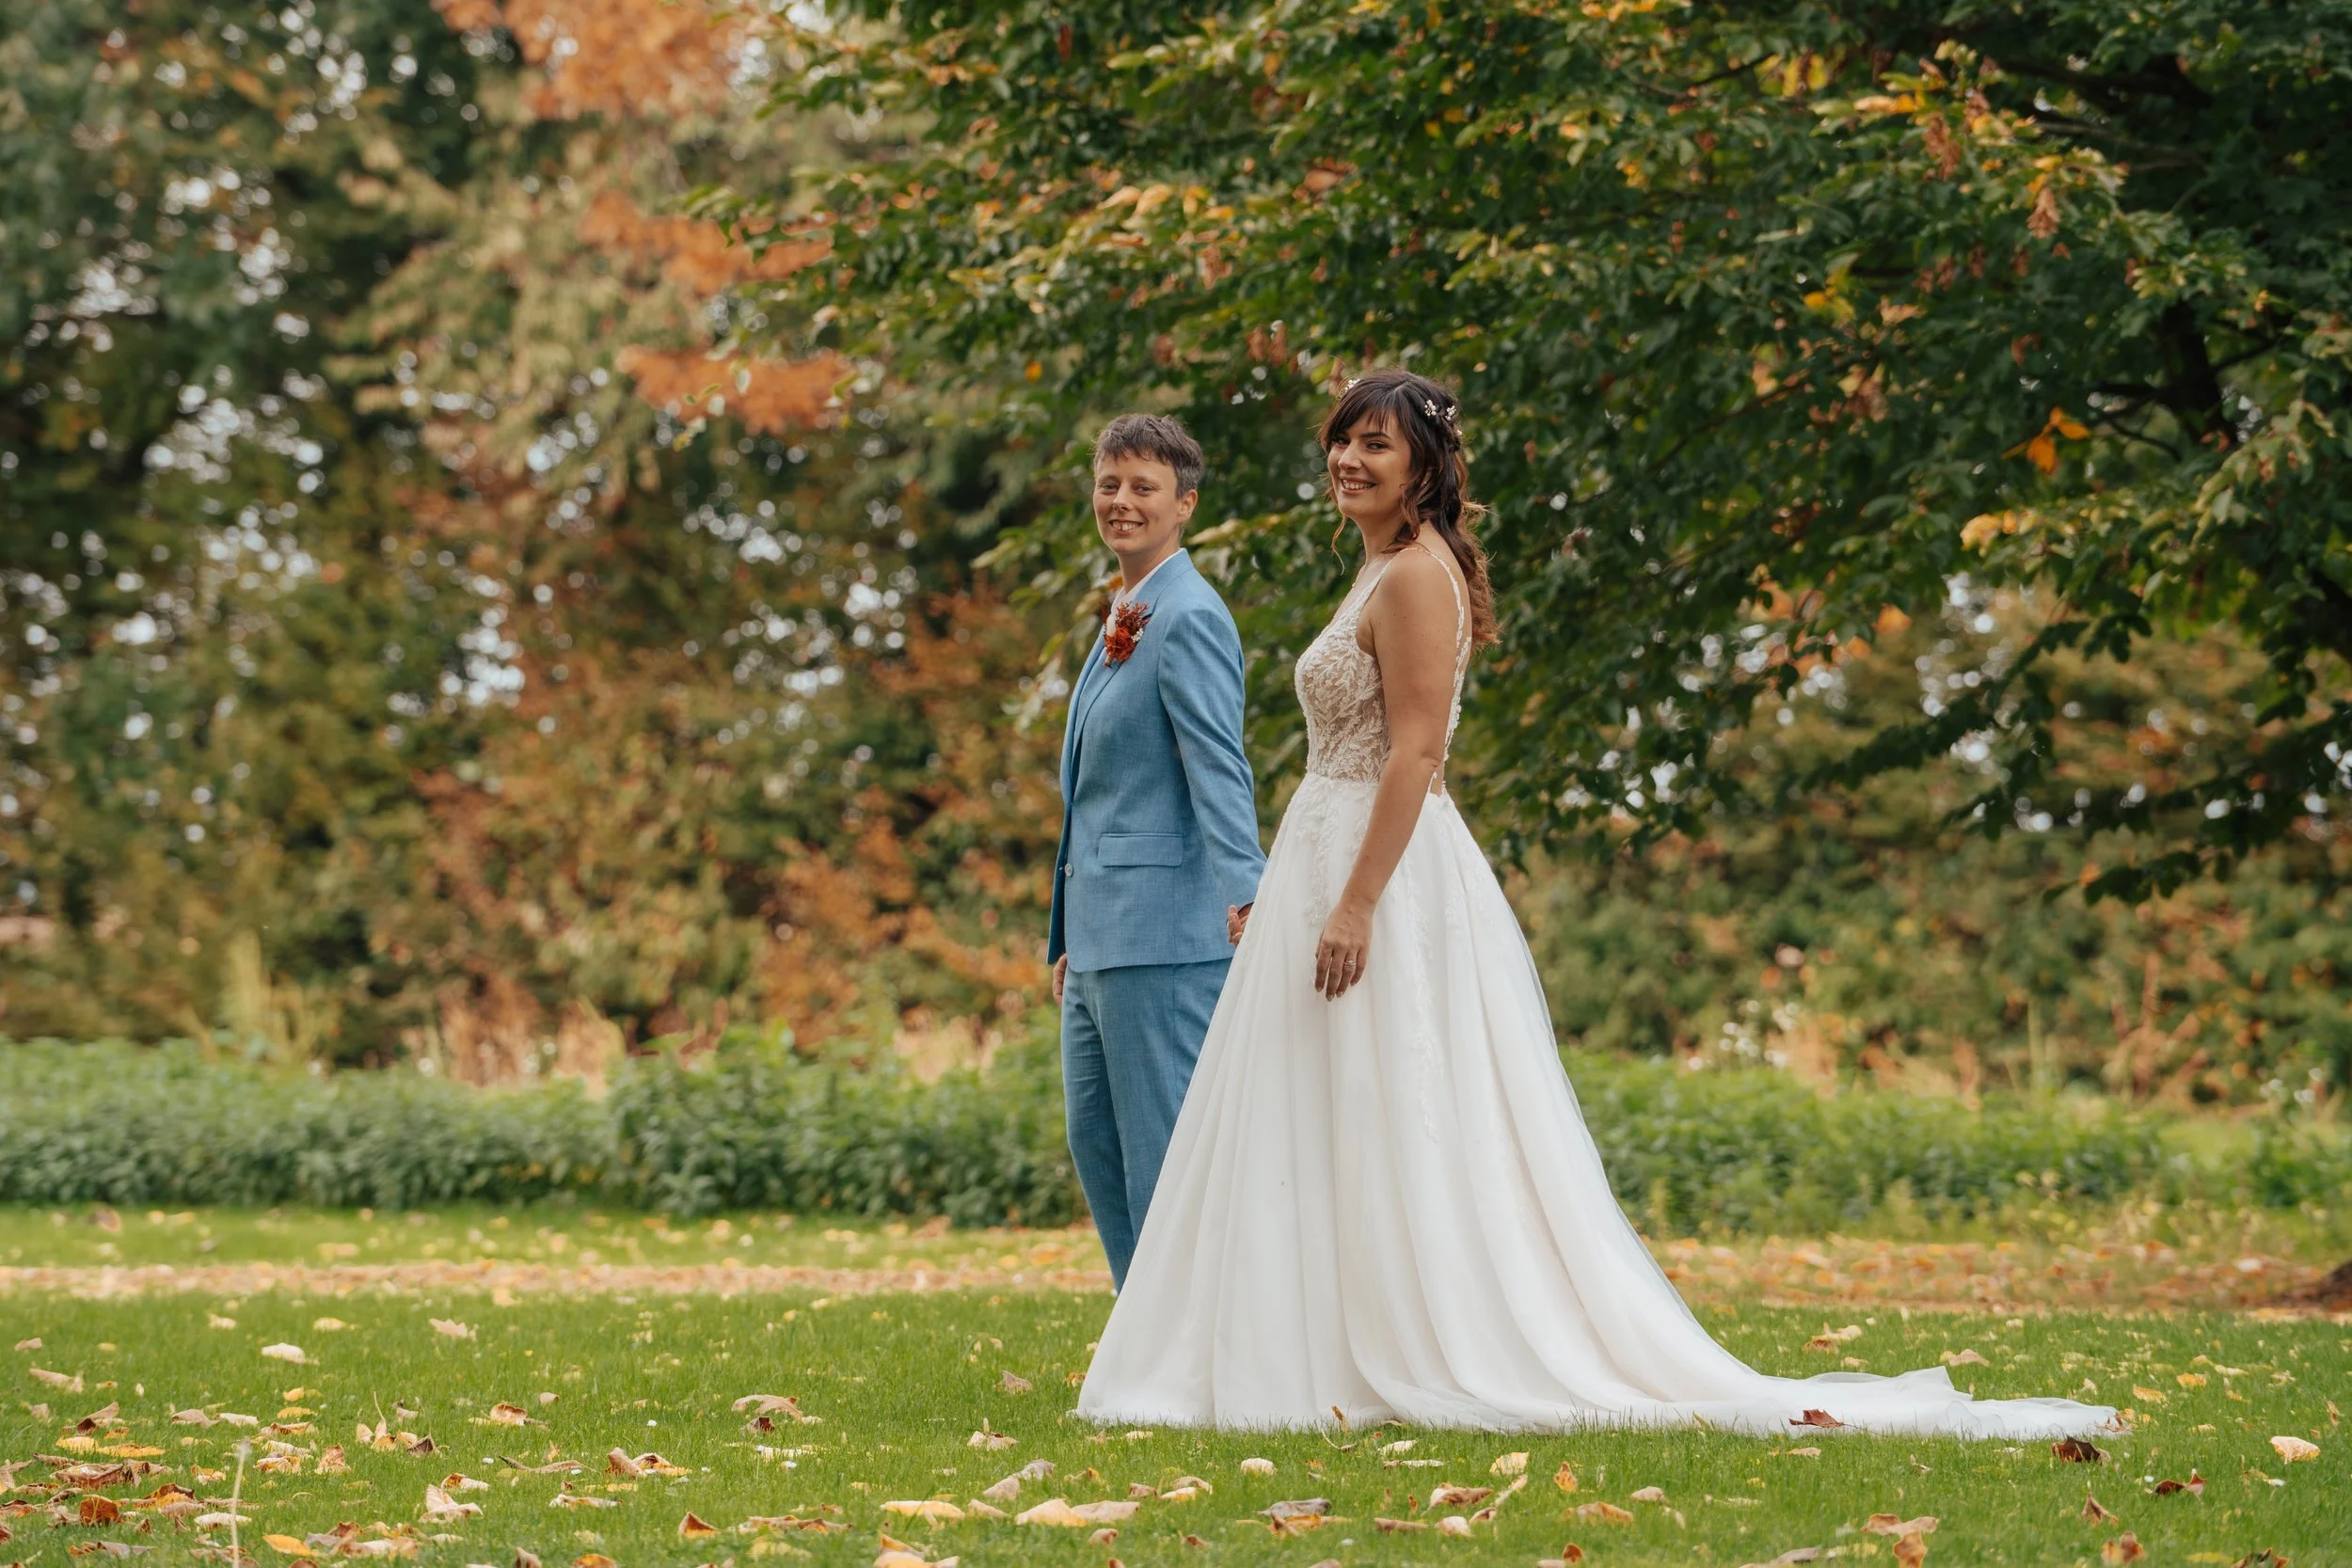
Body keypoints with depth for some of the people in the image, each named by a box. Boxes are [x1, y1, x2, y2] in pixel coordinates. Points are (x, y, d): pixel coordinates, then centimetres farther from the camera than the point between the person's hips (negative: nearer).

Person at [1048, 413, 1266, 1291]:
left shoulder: (1188, 619, -12)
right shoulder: (1126, 619, 19)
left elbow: (1218, 770, -23)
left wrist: (1244, 894, -35)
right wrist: (1072, 935, 27)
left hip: (1163, 933, -10)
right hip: (1105, 935, 10)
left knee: (1167, 1152, -6)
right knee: (1096, 1143, 14)